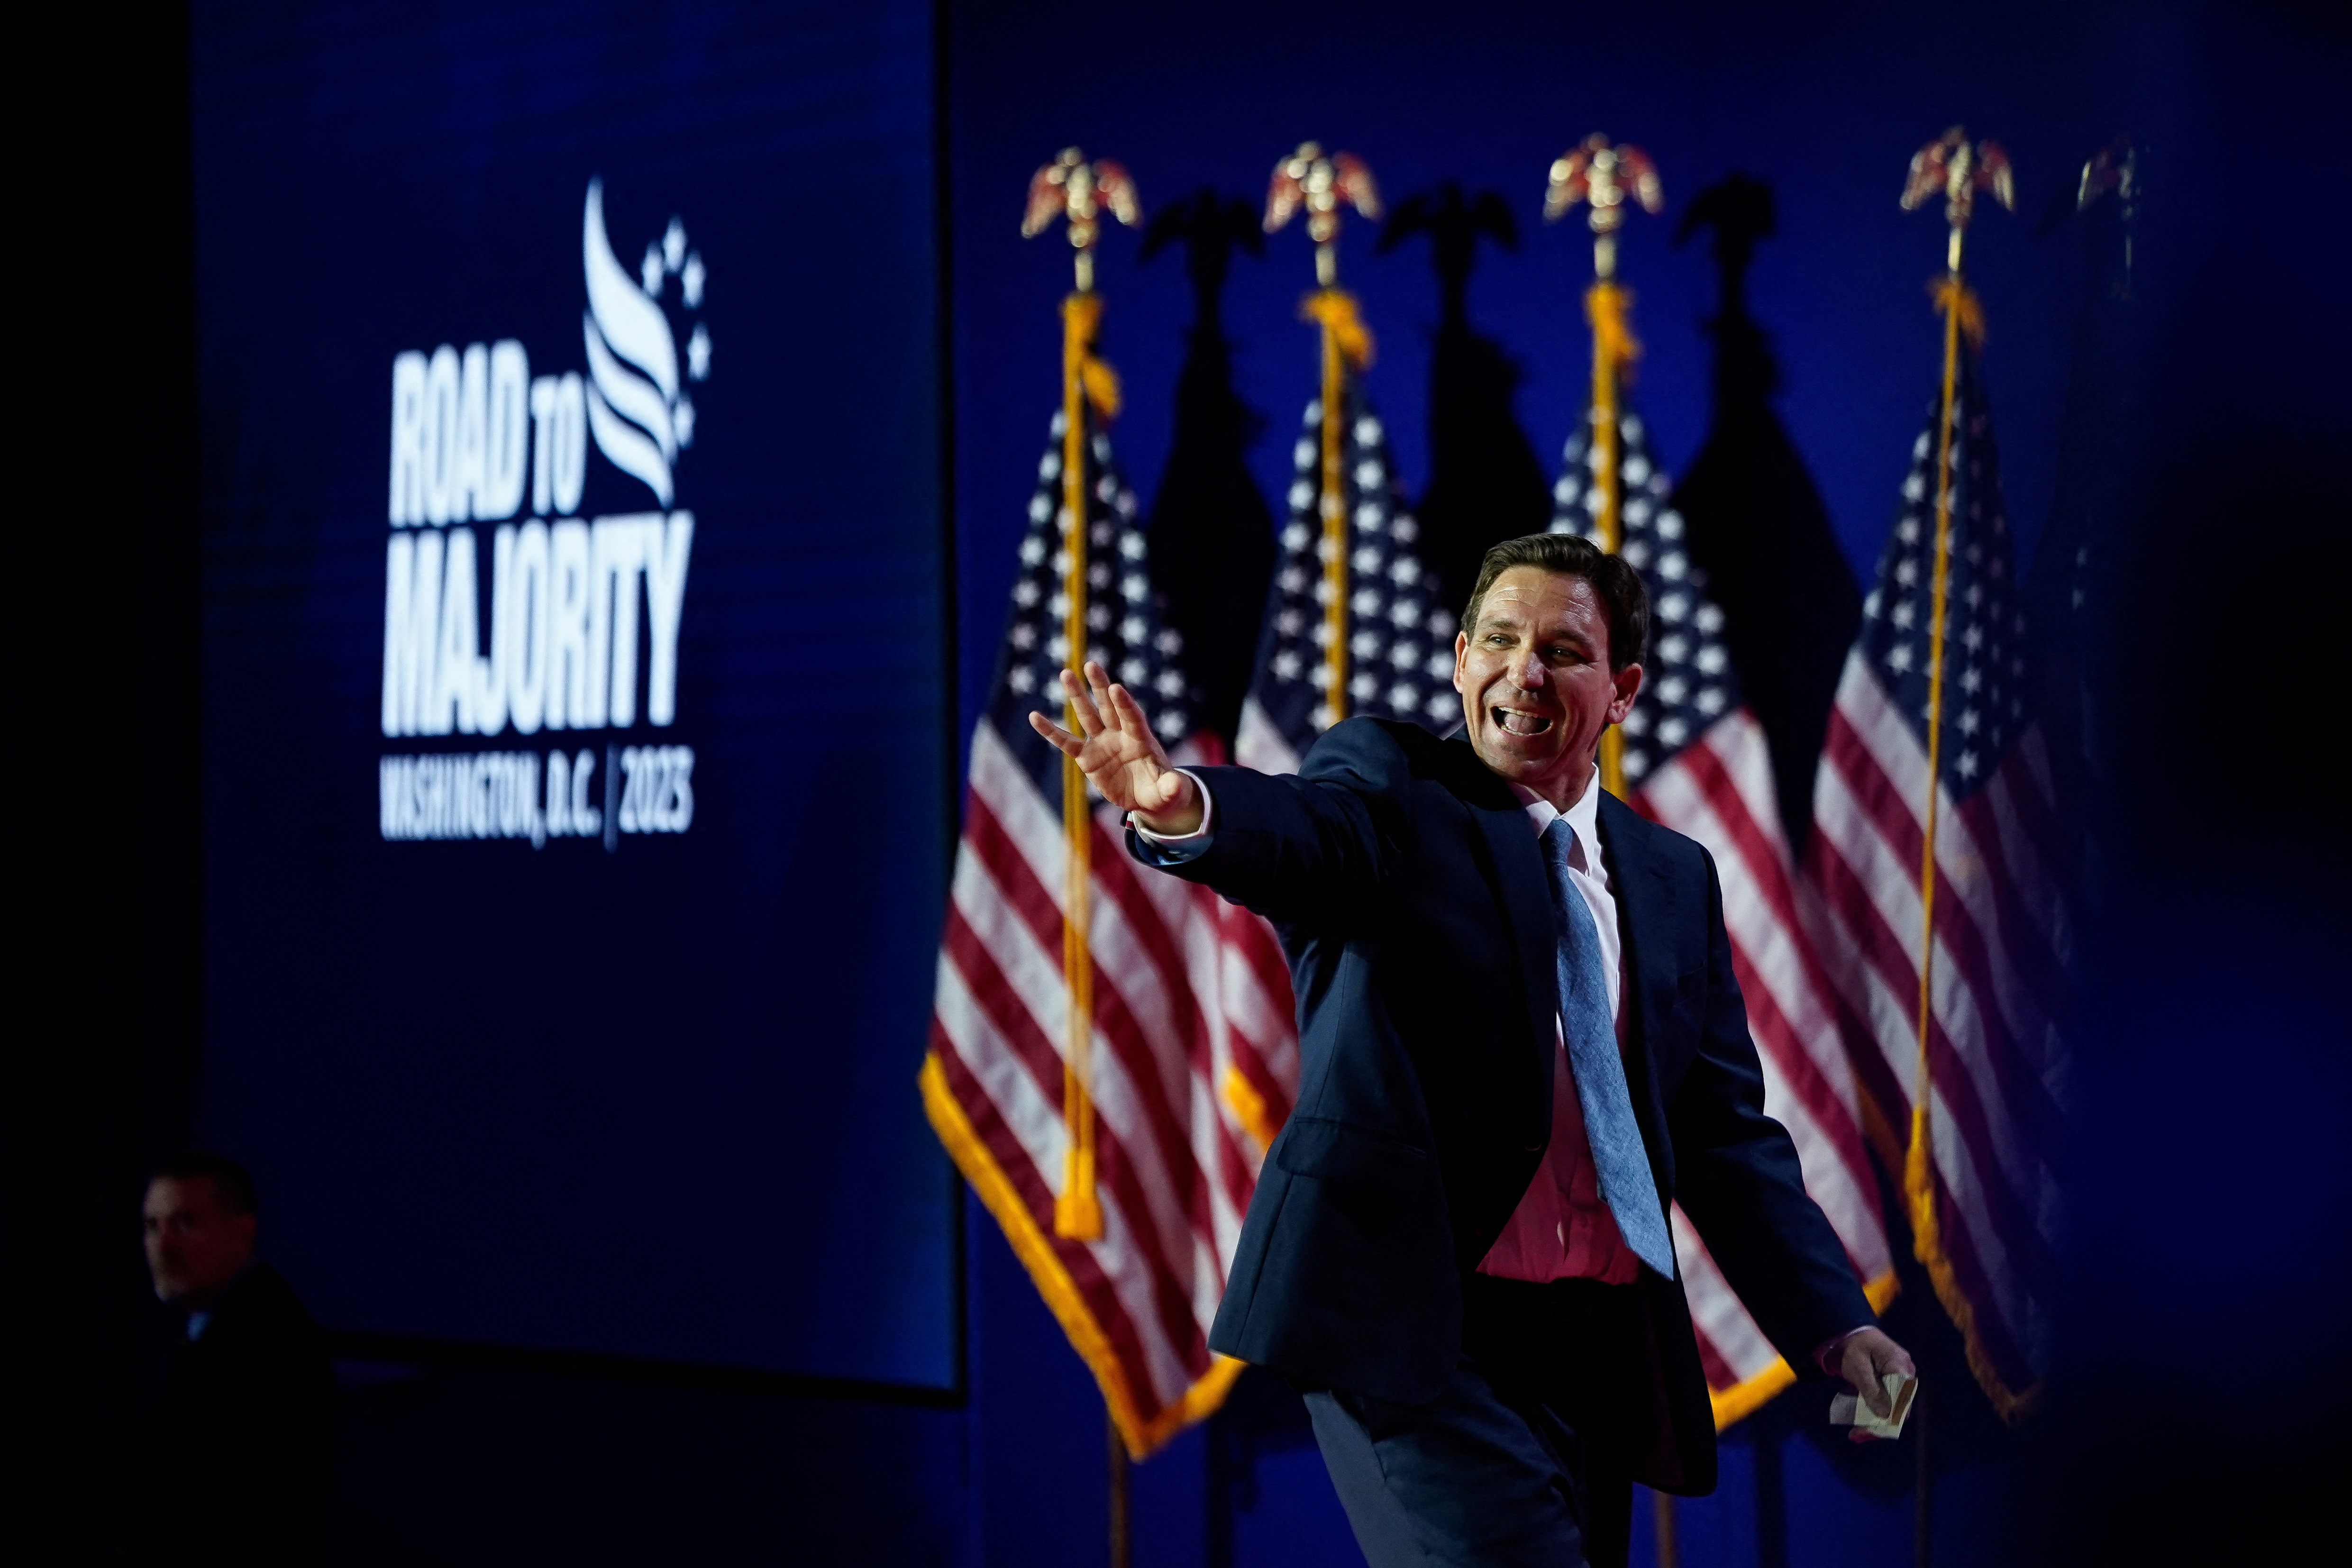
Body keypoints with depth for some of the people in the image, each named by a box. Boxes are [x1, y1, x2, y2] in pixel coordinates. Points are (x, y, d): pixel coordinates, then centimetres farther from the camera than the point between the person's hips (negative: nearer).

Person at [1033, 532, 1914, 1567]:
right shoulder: (1394, 790, 0)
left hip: (1597, 1352, 6)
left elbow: (1724, 1131, 15)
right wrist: (1183, 806, -47)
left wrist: (1829, 1325, 4)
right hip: (1416, 1327, -5)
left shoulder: (1674, 879, 15)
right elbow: (1307, 832, -23)